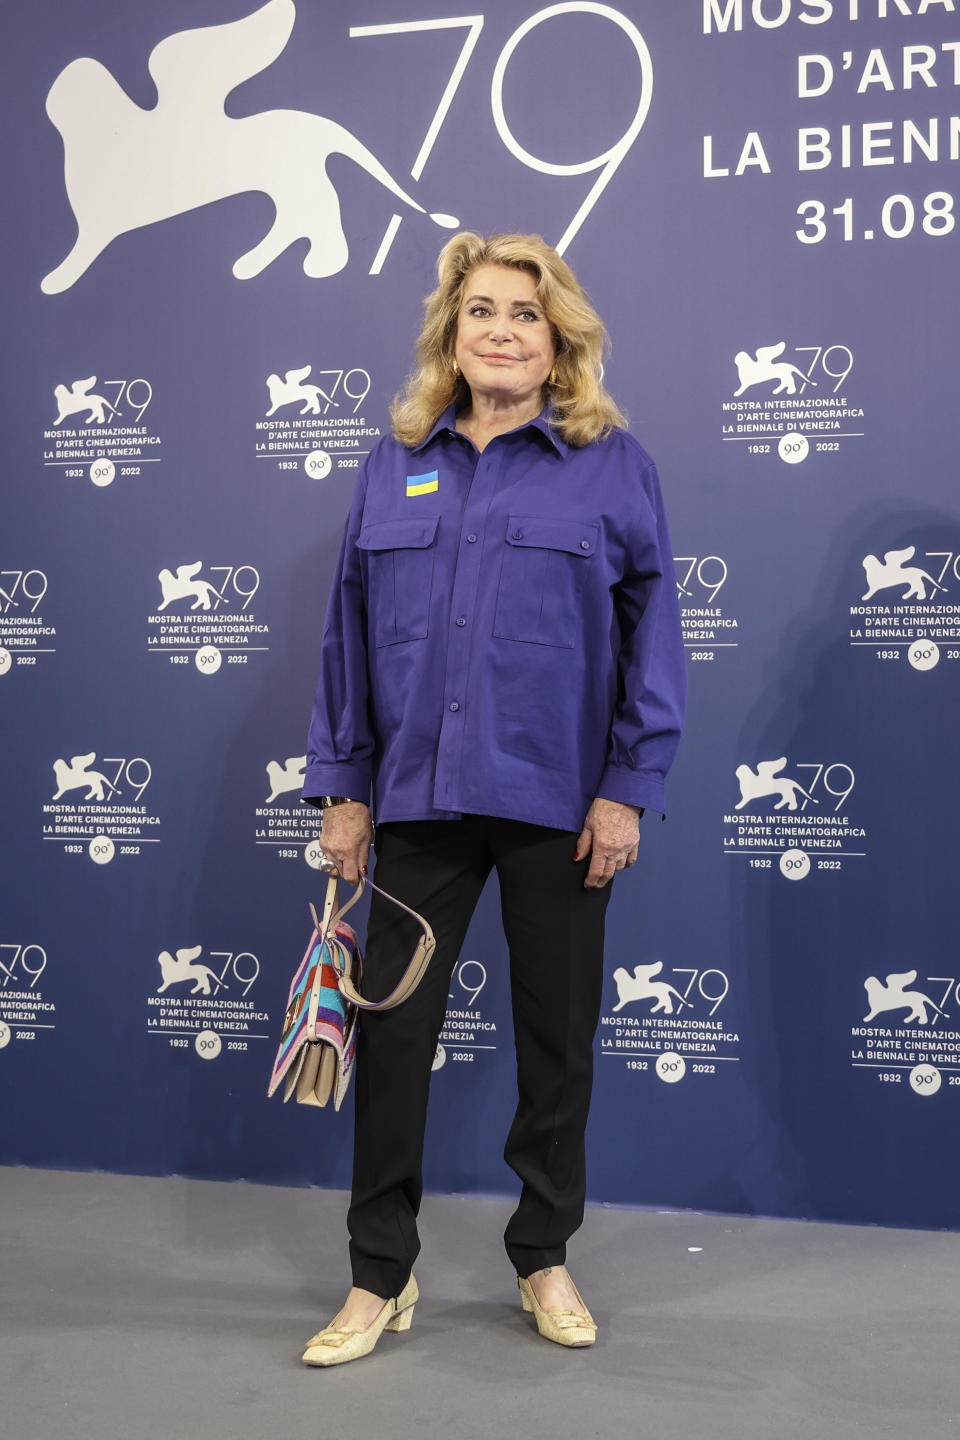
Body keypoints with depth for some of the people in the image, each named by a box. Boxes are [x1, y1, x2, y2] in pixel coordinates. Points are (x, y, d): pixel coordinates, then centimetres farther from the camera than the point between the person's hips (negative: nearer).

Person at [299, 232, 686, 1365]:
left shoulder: (612, 464, 0)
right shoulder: (394, 464, 8)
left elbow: (654, 634, -2)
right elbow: (350, 632, 8)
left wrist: (629, 788, -9)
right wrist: (342, 785, 4)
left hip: (558, 799, -2)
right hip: (419, 795, 2)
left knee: (558, 1035, 10)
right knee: (392, 1026, 5)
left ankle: (544, 1259, 31)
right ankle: (380, 1278, 22)